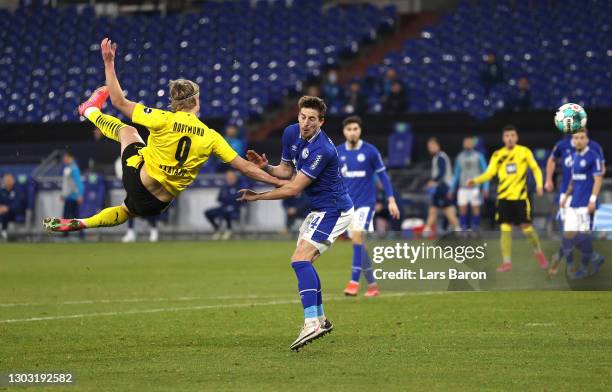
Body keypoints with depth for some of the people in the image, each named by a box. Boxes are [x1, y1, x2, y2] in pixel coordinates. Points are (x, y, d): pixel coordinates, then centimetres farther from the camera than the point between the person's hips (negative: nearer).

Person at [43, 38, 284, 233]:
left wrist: (109, 63, -2)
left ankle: (91, 111, 52)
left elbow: (119, 102, -9)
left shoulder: (163, 120, -16)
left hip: (138, 180, -2)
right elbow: (244, 167, -6)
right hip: (157, 205, 2)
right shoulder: (211, 137, -9)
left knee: (126, 130, 25)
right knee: (125, 211, 36)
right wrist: (277, 182, 5)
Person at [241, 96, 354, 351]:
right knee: (304, 262, 17)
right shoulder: (291, 133, -1)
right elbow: (286, 170, 12)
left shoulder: (322, 151, -27)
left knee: (300, 260, -22)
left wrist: (257, 197, -15)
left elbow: (293, 189, -23)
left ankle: (311, 323, -33)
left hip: (333, 210, -10)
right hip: (320, 210, 10)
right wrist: (265, 167, -9)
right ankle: (320, 320, 26)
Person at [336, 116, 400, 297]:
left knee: (357, 237, -21)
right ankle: (372, 285, 15)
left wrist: (391, 200, -5)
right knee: (360, 244, 6)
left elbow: (382, 175, -1)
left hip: (365, 203, -4)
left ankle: (354, 281, -21)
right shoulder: (337, 152, 3)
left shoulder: (370, 151, -6)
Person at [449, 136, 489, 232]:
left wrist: (485, 188, -7)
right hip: (463, 188, 3)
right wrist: (451, 189, 14)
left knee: (475, 209, -4)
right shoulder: (460, 157, 12)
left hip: (475, 187, -3)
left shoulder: (478, 156, 2)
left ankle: (474, 230, 2)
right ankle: (463, 230, 1)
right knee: (462, 209, -4)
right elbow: (456, 174, 18)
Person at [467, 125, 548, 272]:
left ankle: (538, 252, 24)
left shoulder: (525, 152, -1)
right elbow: (489, 173, -1)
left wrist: (539, 184, -9)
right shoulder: (497, 155, 3)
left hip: (520, 196, -2)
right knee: (505, 229, -4)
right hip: (504, 197, 2)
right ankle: (507, 262, 2)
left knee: (526, 227, -3)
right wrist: (476, 181, -18)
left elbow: (535, 168, 6)